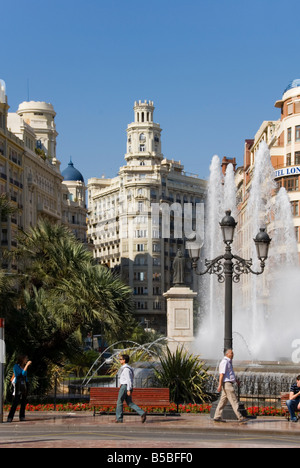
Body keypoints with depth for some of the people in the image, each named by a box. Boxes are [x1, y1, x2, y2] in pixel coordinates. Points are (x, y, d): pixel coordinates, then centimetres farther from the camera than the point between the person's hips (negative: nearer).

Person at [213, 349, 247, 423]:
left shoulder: (229, 362, 20)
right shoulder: (224, 362, -12)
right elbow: (221, 374, -19)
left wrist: (236, 379, 22)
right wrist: (220, 385, -23)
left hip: (228, 384, 10)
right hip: (227, 383, -10)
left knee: (223, 401, 8)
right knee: (234, 401, -10)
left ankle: (217, 417, 7)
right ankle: (240, 417, -11)